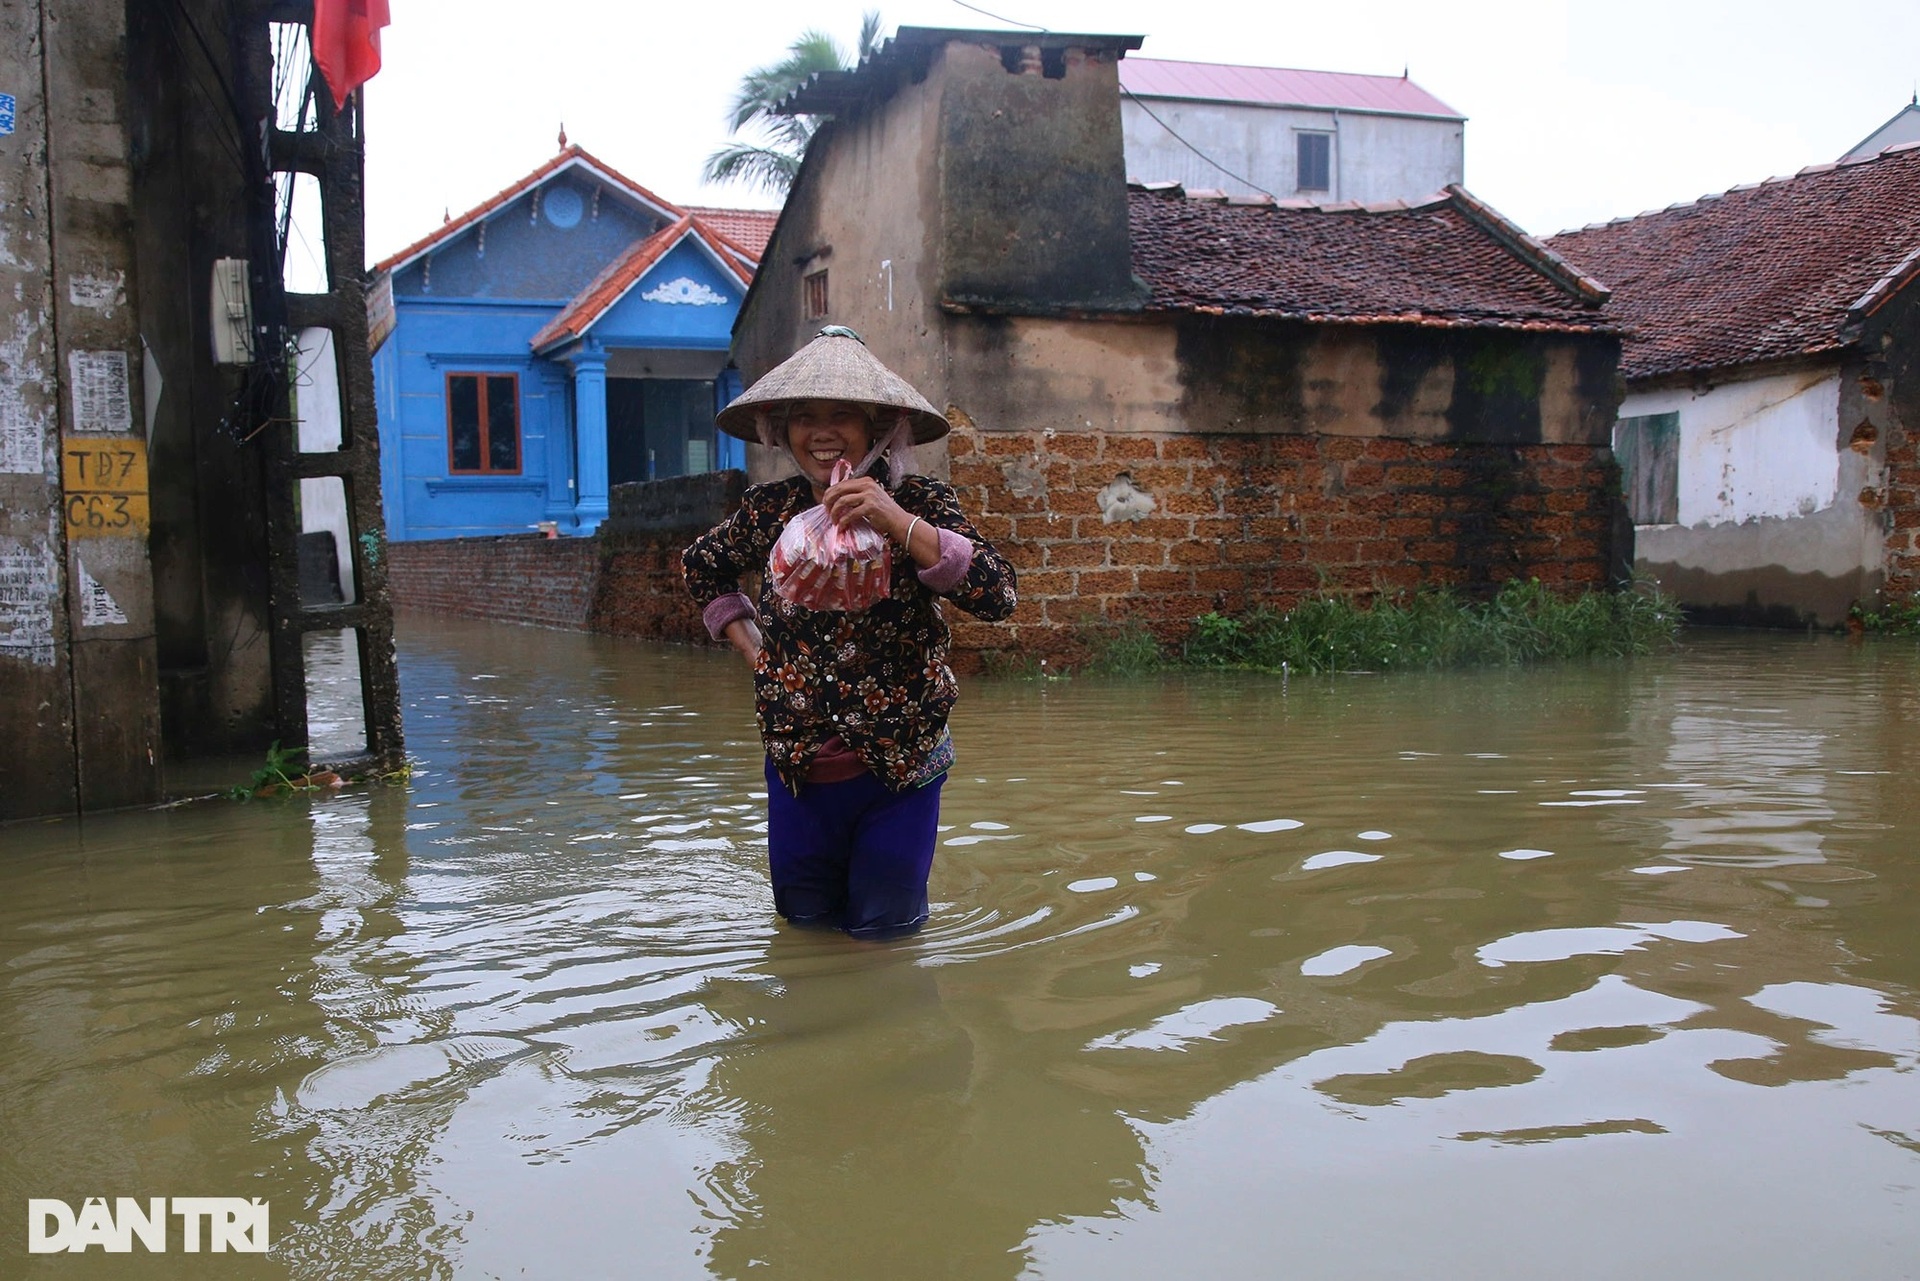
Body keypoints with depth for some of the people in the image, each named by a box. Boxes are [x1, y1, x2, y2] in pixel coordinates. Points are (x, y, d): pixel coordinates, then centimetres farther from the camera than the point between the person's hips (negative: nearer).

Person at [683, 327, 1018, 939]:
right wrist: (749, 645, 7)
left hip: (898, 772, -3)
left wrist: (899, 522, -32)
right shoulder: (769, 510, -1)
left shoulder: (919, 503, -10)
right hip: (797, 771, 3)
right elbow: (701, 568, 20)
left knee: (883, 932, 11)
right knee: (803, 928, 18)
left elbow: (996, 596, -25)